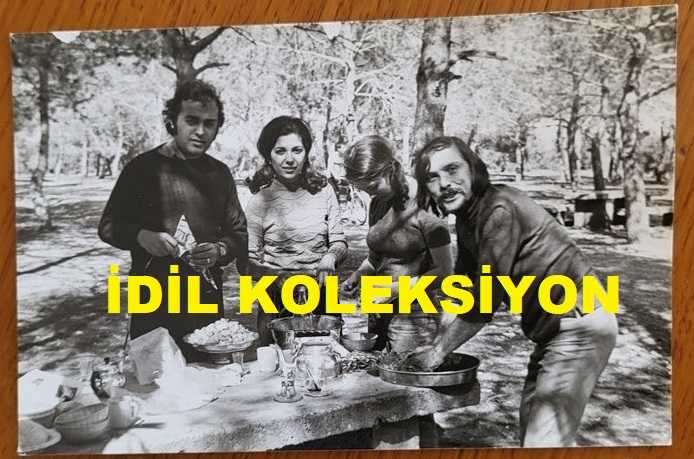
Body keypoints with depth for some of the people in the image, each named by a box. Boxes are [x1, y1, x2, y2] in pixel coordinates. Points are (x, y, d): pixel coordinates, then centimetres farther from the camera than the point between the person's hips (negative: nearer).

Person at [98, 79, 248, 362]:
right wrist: (142, 236, -18)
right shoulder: (143, 167, -3)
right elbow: (108, 226, 2)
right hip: (154, 302, -3)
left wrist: (220, 250, -9)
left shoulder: (220, 173, 8)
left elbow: (239, 233, 12)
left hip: (209, 299, 3)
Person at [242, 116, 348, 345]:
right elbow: (249, 261, -5)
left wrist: (331, 256, -17)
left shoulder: (323, 191, 0)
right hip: (279, 303, -2)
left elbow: (339, 242, 4)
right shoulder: (260, 200, -7)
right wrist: (280, 276, -22)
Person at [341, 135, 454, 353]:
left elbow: (444, 271, -12)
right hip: (380, 310, 6)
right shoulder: (378, 204, 8)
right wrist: (357, 275, 2)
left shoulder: (423, 206, -13)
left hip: (414, 313, -6)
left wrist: (396, 288, -17)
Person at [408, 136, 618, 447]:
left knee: (543, 439, -9)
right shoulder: (466, 217, 5)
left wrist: (438, 352, -14)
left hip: (579, 324, -10)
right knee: (529, 427, 20)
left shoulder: (499, 210, -25)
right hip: (553, 327, 10)